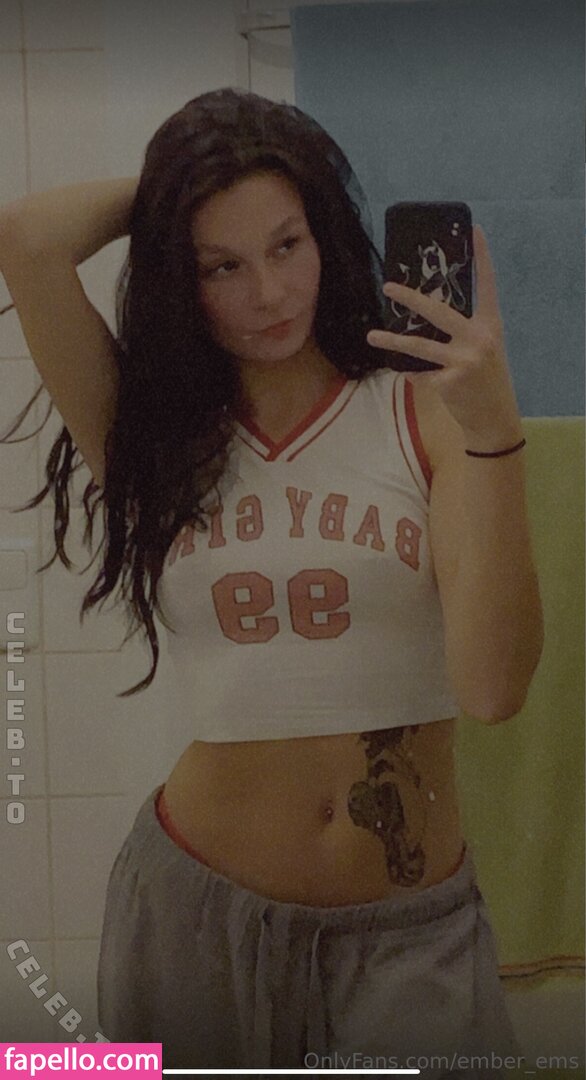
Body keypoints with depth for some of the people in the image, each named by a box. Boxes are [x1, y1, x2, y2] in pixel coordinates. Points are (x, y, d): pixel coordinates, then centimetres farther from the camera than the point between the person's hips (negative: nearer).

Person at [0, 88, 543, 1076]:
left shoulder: (425, 413, -7)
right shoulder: (149, 431, -1)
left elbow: (493, 686, -18)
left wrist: (493, 430, -26)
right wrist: (169, 184, -1)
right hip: (200, 906, 2)